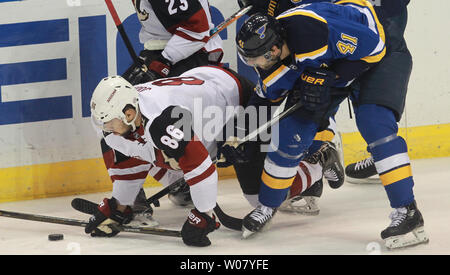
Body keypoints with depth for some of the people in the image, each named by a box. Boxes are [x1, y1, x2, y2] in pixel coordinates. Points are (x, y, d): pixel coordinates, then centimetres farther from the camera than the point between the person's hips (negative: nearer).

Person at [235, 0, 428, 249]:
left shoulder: (311, 31, -42)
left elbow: (373, 45, -31)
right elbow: (269, 92, 0)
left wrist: (329, 78, -31)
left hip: (383, 48, -7)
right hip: (329, 65, 7)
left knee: (375, 123, -26)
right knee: (292, 131, 1)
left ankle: (406, 210, -21)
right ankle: (267, 207, 20)